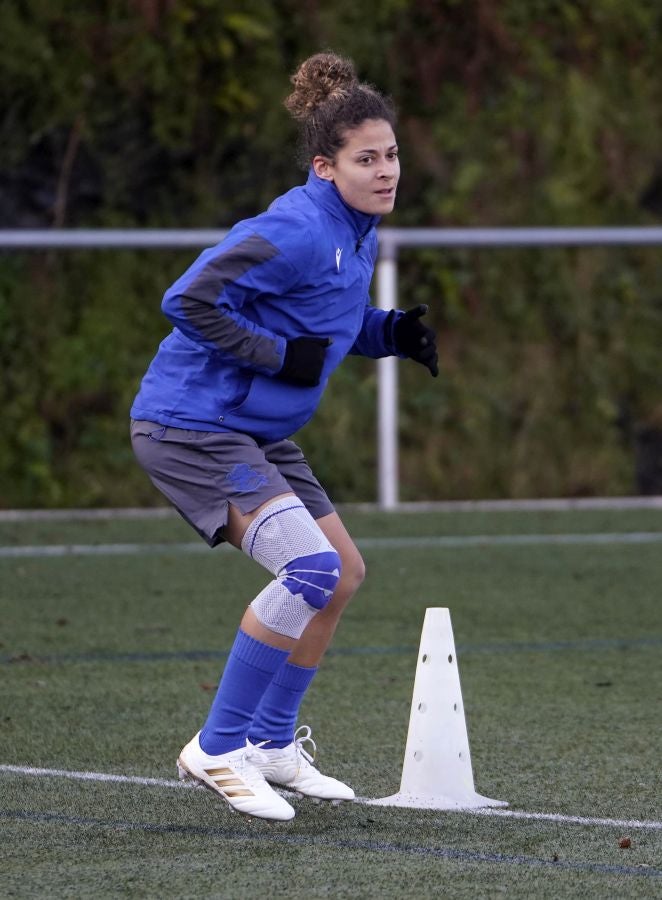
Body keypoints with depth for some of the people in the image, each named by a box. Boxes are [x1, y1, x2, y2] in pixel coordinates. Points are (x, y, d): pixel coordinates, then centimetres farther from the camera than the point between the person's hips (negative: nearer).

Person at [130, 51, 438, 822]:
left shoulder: (357, 232, 8)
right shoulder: (296, 232, -22)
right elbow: (190, 299, -25)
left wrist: (394, 333, 4)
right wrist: (280, 355, -22)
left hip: (255, 433, 10)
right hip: (192, 427, -10)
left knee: (343, 571, 13)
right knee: (309, 568, -22)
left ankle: (272, 742, 28)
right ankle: (216, 750, -12)